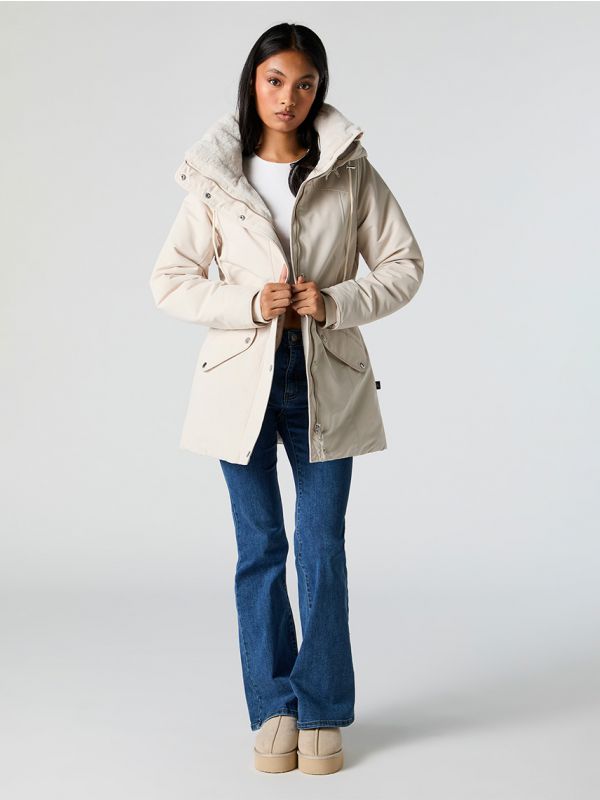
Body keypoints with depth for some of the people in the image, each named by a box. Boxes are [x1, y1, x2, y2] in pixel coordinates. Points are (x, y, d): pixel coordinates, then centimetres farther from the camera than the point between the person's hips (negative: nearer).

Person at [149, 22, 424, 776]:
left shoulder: (351, 171, 0)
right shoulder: (214, 178, 0)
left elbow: (404, 265, 3)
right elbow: (170, 280, 1)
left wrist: (336, 302, -14)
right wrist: (248, 304, -14)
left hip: (326, 379, 0)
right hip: (243, 377, 1)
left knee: (322, 546, 2)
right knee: (260, 548, 8)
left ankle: (322, 711, 16)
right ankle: (273, 708, 20)